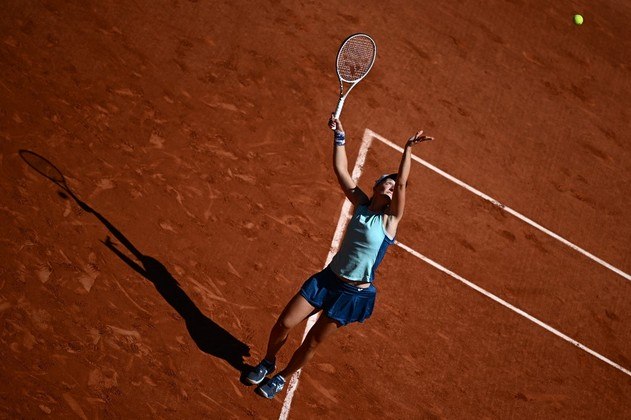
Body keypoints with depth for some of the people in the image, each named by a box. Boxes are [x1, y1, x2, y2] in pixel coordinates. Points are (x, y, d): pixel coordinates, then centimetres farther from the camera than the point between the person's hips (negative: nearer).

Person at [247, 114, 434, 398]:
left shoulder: (390, 219, -11)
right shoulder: (361, 204, 0)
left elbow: (402, 183, -26)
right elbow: (340, 169, -2)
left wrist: (408, 149, -33)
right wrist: (339, 136, -7)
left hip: (355, 294, -3)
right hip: (328, 279, 4)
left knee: (313, 341, 8)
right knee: (284, 324, 2)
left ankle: (283, 377, 35)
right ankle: (267, 362, 33)